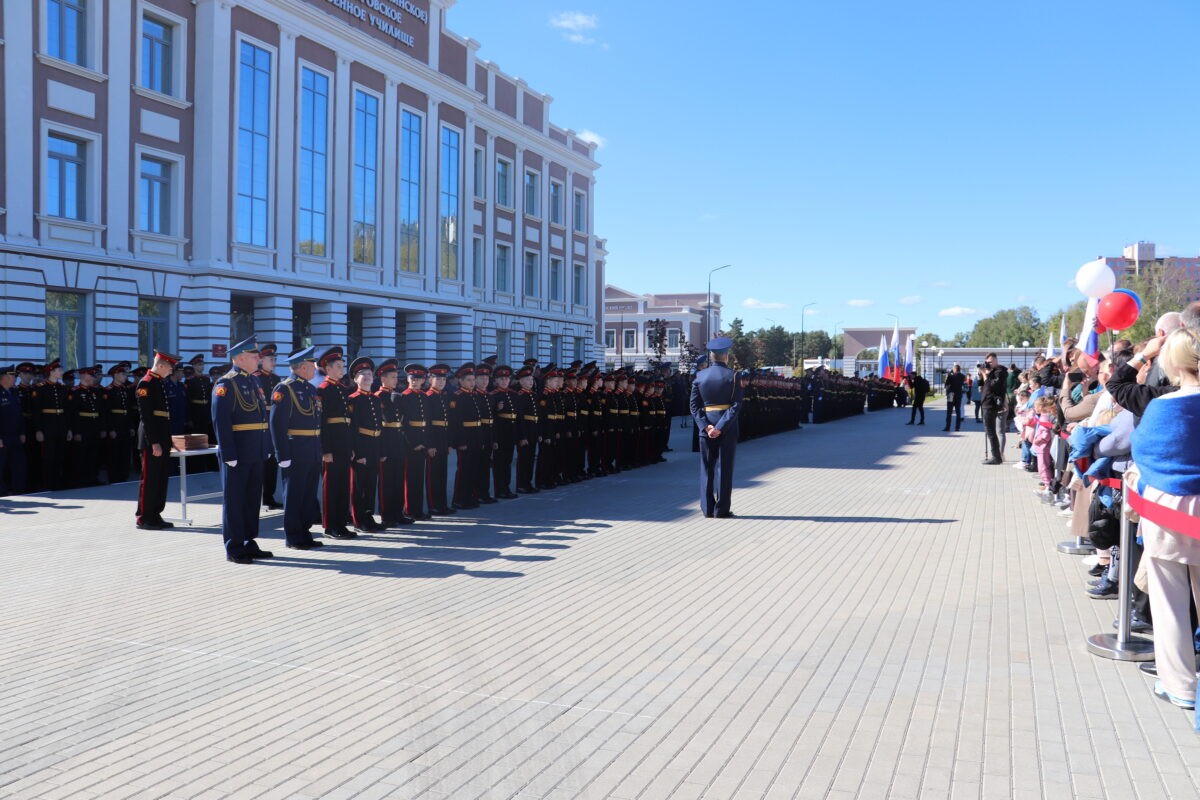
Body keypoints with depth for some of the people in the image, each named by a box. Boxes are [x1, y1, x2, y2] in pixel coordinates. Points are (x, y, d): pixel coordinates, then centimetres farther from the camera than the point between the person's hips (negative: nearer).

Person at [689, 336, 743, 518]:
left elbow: (694, 405, -2)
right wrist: (721, 427, -16)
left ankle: (707, 509, 13)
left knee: (707, 468, 10)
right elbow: (736, 404, -15)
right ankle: (721, 509, 7)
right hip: (727, 427, -2)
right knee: (724, 467, 4)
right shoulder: (732, 376, -7)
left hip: (706, 426, 3)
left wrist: (706, 426, -9)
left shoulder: (700, 376, 2)